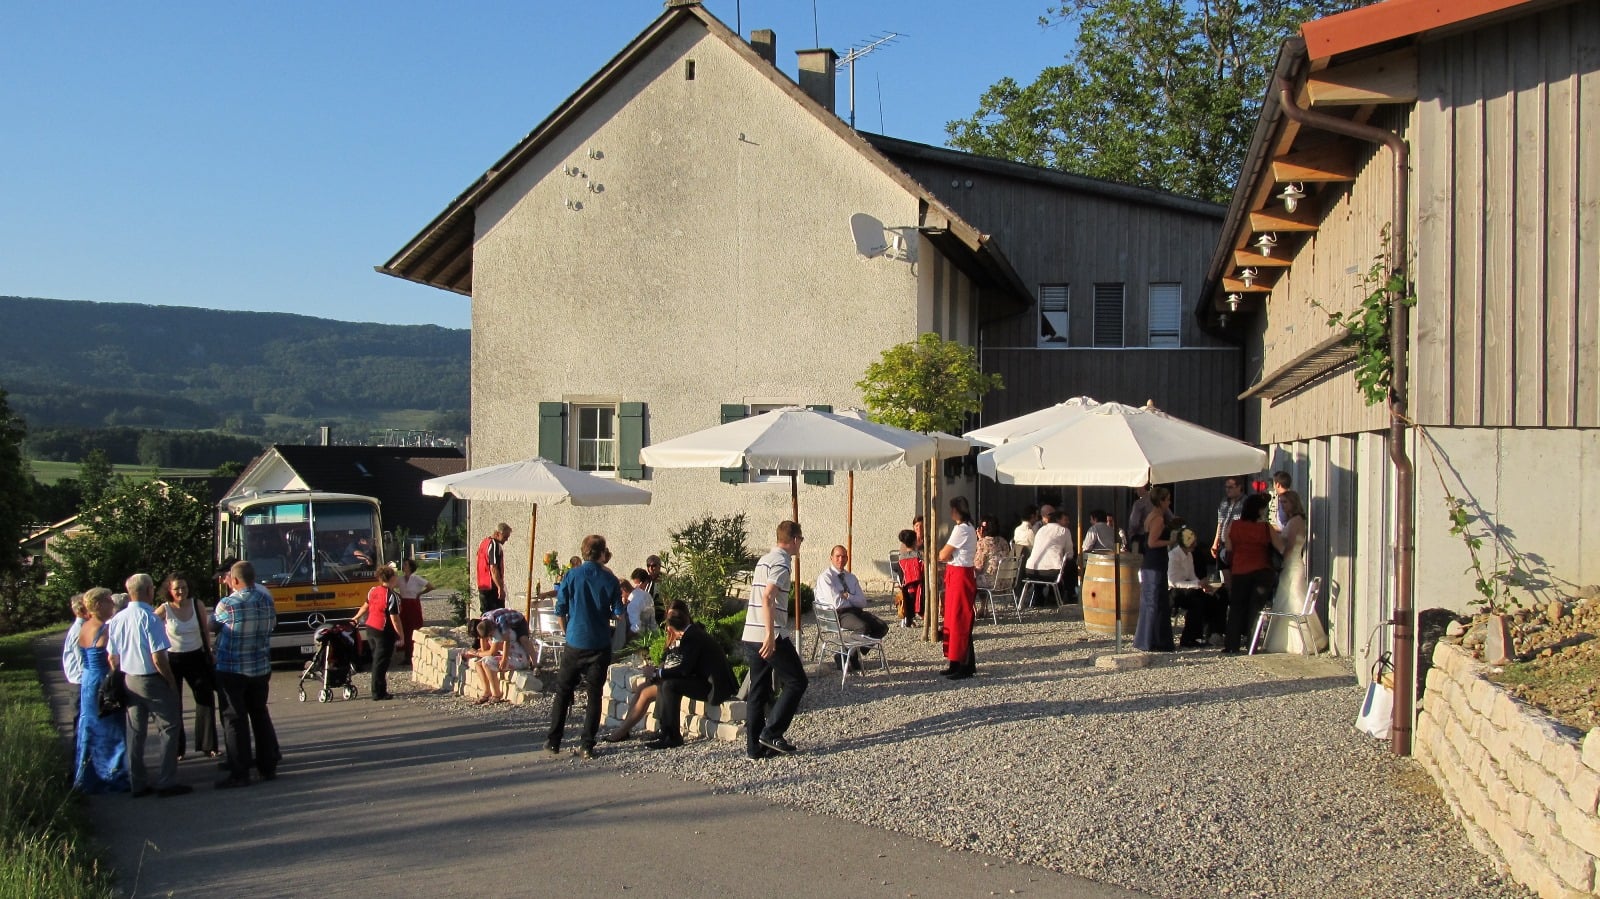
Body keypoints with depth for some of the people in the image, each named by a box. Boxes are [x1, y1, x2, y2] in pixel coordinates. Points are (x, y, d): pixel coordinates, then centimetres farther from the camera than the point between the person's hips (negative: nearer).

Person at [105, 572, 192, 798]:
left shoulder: (117, 619, 2)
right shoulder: (150, 619, -20)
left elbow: (111, 657, 8)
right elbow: (158, 658, -21)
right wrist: (171, 682, -9)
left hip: (129, 680, 7)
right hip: (152, 680, -7)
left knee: (134, 732, 13)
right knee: (168, 728, 4)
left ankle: (137, 783, 19)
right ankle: (166, 782, 2)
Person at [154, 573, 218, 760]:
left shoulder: (197, 605, -4)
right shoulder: (164, 610, -11)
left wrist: (209, 653, 11)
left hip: (196, 658, 2)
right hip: (173, 659, -2)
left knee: (206, 700, 0)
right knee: (173, 705, 6)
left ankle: (208, 746, 8)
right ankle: (177, 749, 17)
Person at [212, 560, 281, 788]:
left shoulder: (227, 604, -17)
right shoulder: (266, 599, -3)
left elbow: (213, 626, 1)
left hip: (232, 671, -5)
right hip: (261, 669, 5)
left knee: (235, 719, 0)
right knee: (260, 714, 16)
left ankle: (240, 774, 0)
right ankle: (268, 767, 20)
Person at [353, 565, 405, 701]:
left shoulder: (373, 591, 5)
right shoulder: (392, 596, -18)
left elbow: (365, 606, 20)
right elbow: (394, 619, -19)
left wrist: (356, 618, 37)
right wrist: (401, 636, -11)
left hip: (370, 629, 8)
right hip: (384, 633, -8)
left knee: (377, 661, 17)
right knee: (381, 663, -1)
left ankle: (380, 690, 25)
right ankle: (378, 694, 4)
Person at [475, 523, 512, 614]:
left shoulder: (484, 542, 14)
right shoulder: (495, 545, -16)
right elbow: (493, 568, -22)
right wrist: (500, 588, -23)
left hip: (482, 586, 10)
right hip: (492, 587, -10)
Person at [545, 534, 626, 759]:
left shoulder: (571, 576, -4)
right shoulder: (609, 580, -4)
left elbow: (561, 611, -1)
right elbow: (619, 615, 2)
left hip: (575, 642, 0)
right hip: (600, 645, 0)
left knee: (563, 692, 12)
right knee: (594, 694, 8)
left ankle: (553, 742, 13)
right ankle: (587, 745, 6)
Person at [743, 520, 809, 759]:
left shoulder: (764, 559, 18)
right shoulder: (782, 562, -11)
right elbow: (767, 597, -22)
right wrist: (771, 635, -26)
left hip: (751, 635, 9)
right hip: (771, 636, -9)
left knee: (758, 690, 10)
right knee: (796, 682, 3)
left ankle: (755, 746, 10)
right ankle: (772, 733, -3)